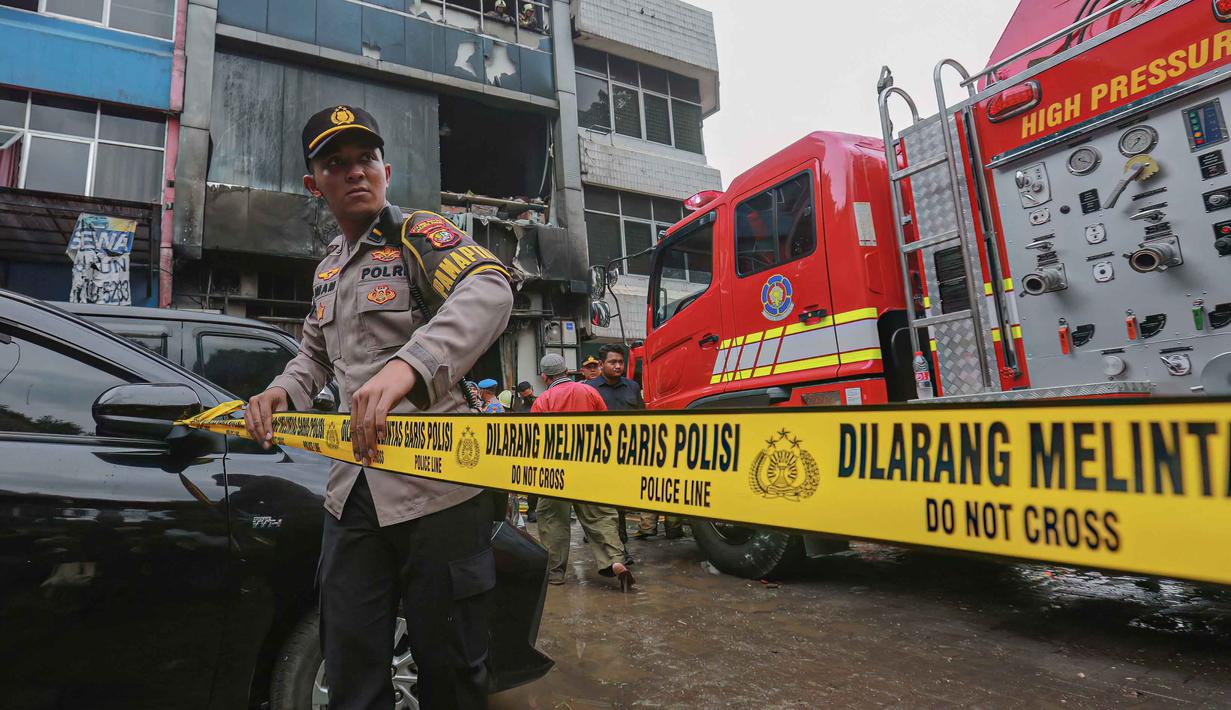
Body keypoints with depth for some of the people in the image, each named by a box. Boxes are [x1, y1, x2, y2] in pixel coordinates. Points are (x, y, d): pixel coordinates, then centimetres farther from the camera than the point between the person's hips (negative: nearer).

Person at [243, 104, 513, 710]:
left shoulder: (419, 234, -5)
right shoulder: (327, 268, 18)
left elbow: (489, 290, -26)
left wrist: (407, 365, -42)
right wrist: (284, 391, 11)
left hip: (435, 489, -6)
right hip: (352, 493, 7)